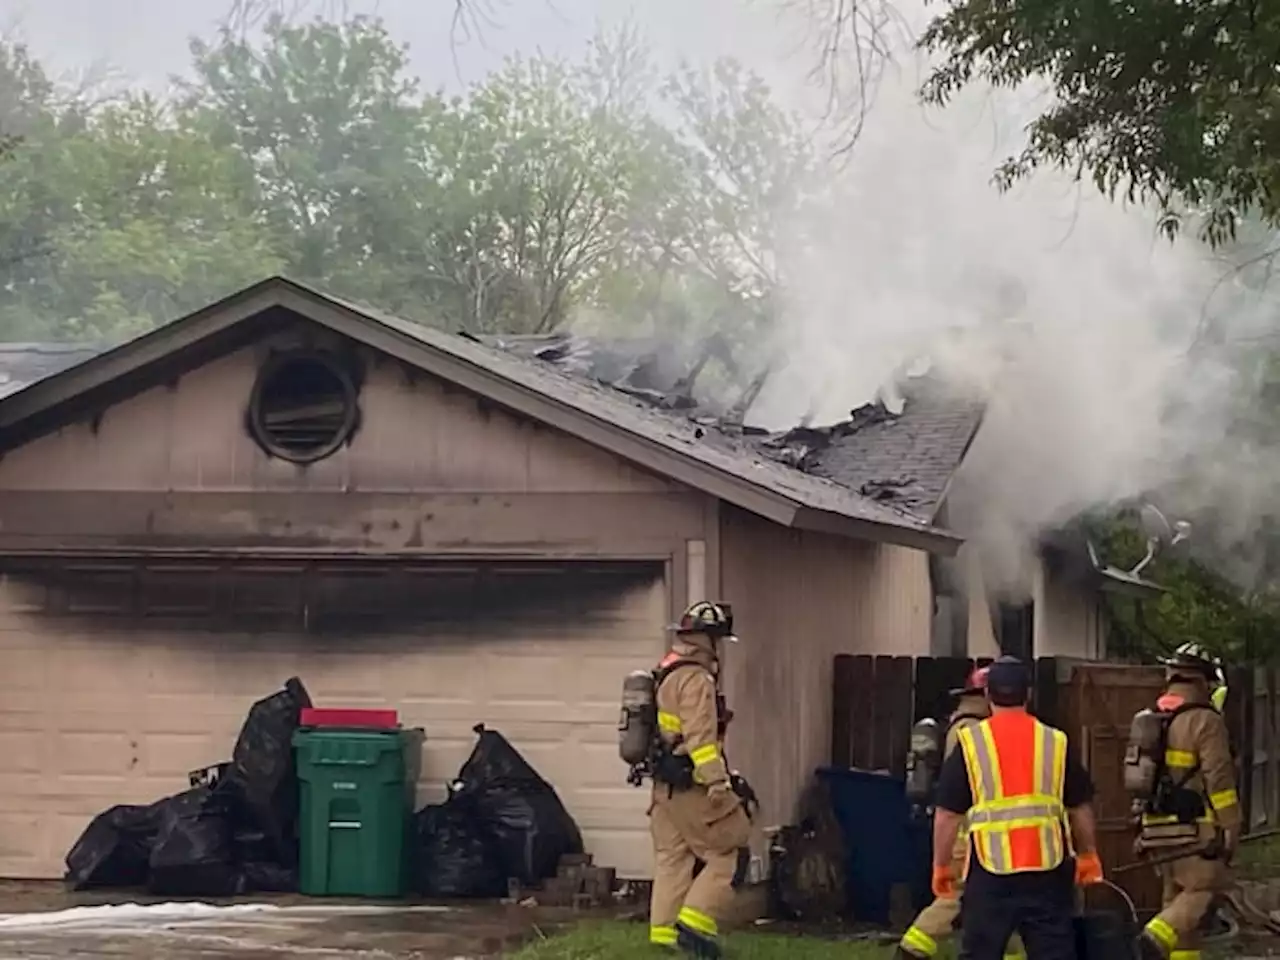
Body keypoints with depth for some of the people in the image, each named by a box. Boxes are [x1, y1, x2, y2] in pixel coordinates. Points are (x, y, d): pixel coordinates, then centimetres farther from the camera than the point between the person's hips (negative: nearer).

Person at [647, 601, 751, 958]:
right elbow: (701, 737, -25)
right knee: (727, 852, -2)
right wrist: (718, 782, -27)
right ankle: (695, 922, -6)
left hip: (666, 784, 10)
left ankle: (664, 930, 12)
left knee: (672, 860, 11)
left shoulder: (667, 674, 15)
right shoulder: (696, 679, -17)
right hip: (691, 786, -10)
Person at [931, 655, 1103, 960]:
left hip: (991, 870, -1)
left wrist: (941, 865, 10)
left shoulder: (969, 743, 0)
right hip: (1047, 869, 1)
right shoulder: (1055, 742, 6)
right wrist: (1088, 855, 24)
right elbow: (1080, 808, 11)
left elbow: (947, 815, 0)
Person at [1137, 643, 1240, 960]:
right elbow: (1219, 780, -16)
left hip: (1159, 826, 8)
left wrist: (1143, 828, 25)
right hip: (1195, 829, -8)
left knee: (1176, 896, 13)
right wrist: (1231, 830, -11)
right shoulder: (1205, 722, -12)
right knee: (1203, 890, -7)